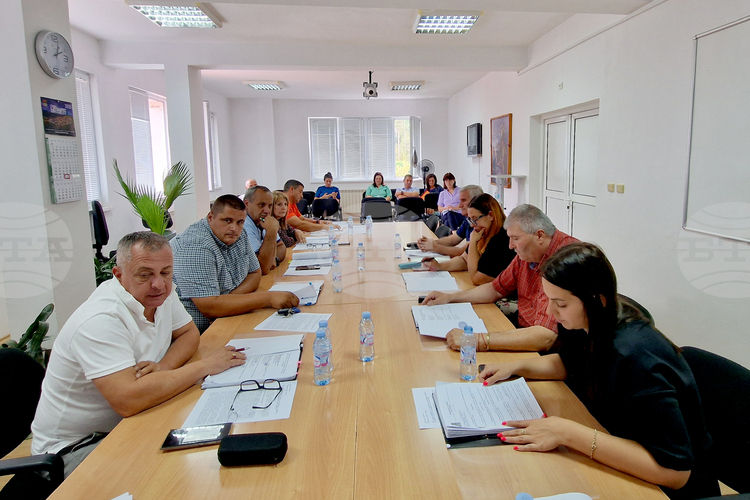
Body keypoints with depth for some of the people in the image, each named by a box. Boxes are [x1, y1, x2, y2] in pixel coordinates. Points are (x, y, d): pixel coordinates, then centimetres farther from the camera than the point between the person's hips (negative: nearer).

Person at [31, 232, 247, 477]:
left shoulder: (161, 294, -6)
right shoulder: (101, 320, -29)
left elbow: (189, 333, 6)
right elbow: (128, 400, -38)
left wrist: (165, 366, -17)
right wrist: (206, 365, -29)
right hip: (74, 446, -7)